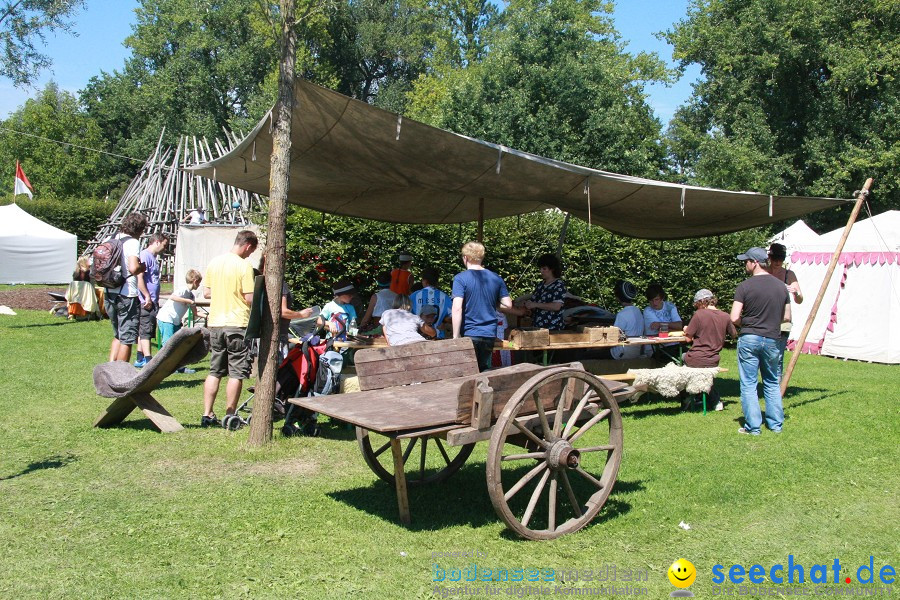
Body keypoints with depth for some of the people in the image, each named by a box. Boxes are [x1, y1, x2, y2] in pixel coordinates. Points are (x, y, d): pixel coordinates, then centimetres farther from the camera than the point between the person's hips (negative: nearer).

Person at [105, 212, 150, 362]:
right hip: (127, 296, -8)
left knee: (118, 336, 21)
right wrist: (143, 267, -6)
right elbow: (133, 268, -26)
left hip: (109, 294, 8)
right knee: (127, 339, 1)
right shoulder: (133, 242, -13)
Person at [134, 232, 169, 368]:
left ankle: (140, 360, 19)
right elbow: (139, 277, -20)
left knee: (143, 331, 13)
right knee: (146, 331, -9)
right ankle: (148, 360, -11)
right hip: (146, 302, -10)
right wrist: (147, 298, -22)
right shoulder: (145, 255, -11)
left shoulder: (154, 258, 18)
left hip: (152, 302, 10)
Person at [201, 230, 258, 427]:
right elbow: (250, 298, -15)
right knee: (237, 373, 3)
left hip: (215, 323, 6)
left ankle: (207, 415, 12)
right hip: (237, 324, -6)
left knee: (214, 371, 13)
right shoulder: (244, 265, -12)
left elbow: (206, 292, 13)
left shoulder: (214, 262, 7)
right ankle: (230, 416, 6)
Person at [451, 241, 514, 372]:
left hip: (469, 334, -4)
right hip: (490, 334, 4)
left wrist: (455, 336, -15)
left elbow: (457, 308, -17)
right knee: (484, 370, 16)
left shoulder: (460, 279, -8)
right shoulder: (496, 278, 6)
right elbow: (508, 305, 6)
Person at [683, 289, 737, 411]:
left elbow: (688, 338, -7)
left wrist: (686, 330, 14)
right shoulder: (725, 317, 0)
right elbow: (734, 334, 17)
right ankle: (716, 401, 26)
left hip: (695, 360, -4)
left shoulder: (699, 314, -12)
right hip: (713, 362, 4)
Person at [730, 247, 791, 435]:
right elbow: (786, 317, 10)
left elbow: (734, 319, -13)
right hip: (772, 340, 4)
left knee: (748, 384, 3)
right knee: (772, 383, 18)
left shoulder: (745, 286, -10)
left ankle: (753, 427, 3)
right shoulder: (781, 286, 4)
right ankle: (776, 424, 20)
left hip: (749, 338, -4)